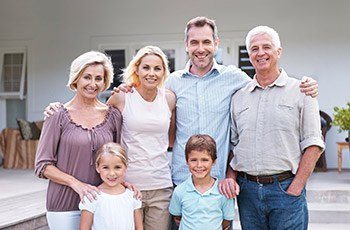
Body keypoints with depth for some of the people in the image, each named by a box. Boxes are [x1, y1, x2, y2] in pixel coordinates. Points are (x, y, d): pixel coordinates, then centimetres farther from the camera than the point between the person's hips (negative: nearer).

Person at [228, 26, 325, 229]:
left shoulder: (300, 91, 1)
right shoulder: (239, 96, 12)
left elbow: (313, 145, -4)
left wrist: (295, 188, -10)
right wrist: (231, 178, 0)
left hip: (286, 188, -3)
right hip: (247, 189, 3)